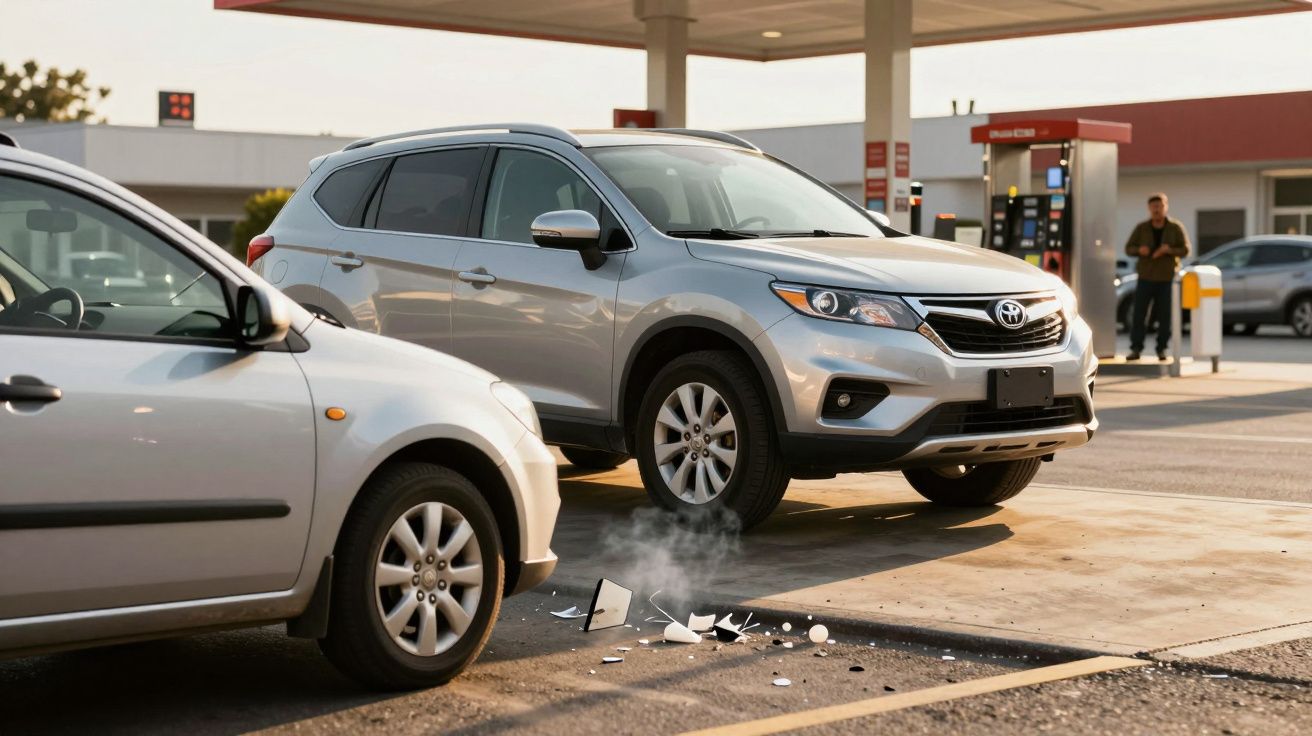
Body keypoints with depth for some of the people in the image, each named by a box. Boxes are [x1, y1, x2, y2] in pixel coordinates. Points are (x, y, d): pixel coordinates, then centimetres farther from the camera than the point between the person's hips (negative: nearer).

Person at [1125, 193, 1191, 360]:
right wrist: (1139, 250, -17)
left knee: (1165, 317, 0)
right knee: (1138, 315, -3)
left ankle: (1162, 349, 9)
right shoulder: (1141, 228, 3)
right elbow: (1128, 248, 6)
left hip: (1167, 279, -1)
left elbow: (1185, 250, -3)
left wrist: (1169, 250, -22)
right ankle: (1136, 349, 2)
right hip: (1145, 277, 1)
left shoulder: (1176, 227, 1)